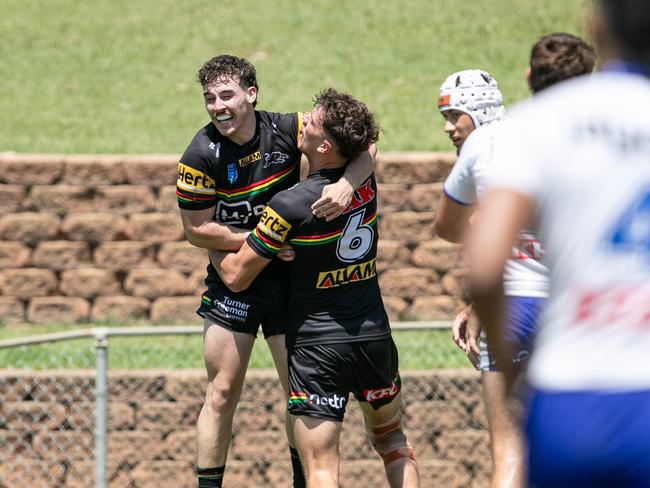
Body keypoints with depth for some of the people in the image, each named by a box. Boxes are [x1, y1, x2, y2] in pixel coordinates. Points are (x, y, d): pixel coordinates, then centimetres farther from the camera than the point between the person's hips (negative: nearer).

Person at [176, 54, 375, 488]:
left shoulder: (287, 130, -11)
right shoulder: (201, 156, -15)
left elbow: (362, 147, -10)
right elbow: (196, 229, -8)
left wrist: (346, 184, -30)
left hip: (290, 278, 2)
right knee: (223, 393, -3)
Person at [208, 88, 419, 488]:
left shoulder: (290, 207, -18)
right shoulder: (367, 182, -2)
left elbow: (236, 277, -7)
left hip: (317, 345, -5)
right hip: (374, 334, 5)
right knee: (391, 436, 26)